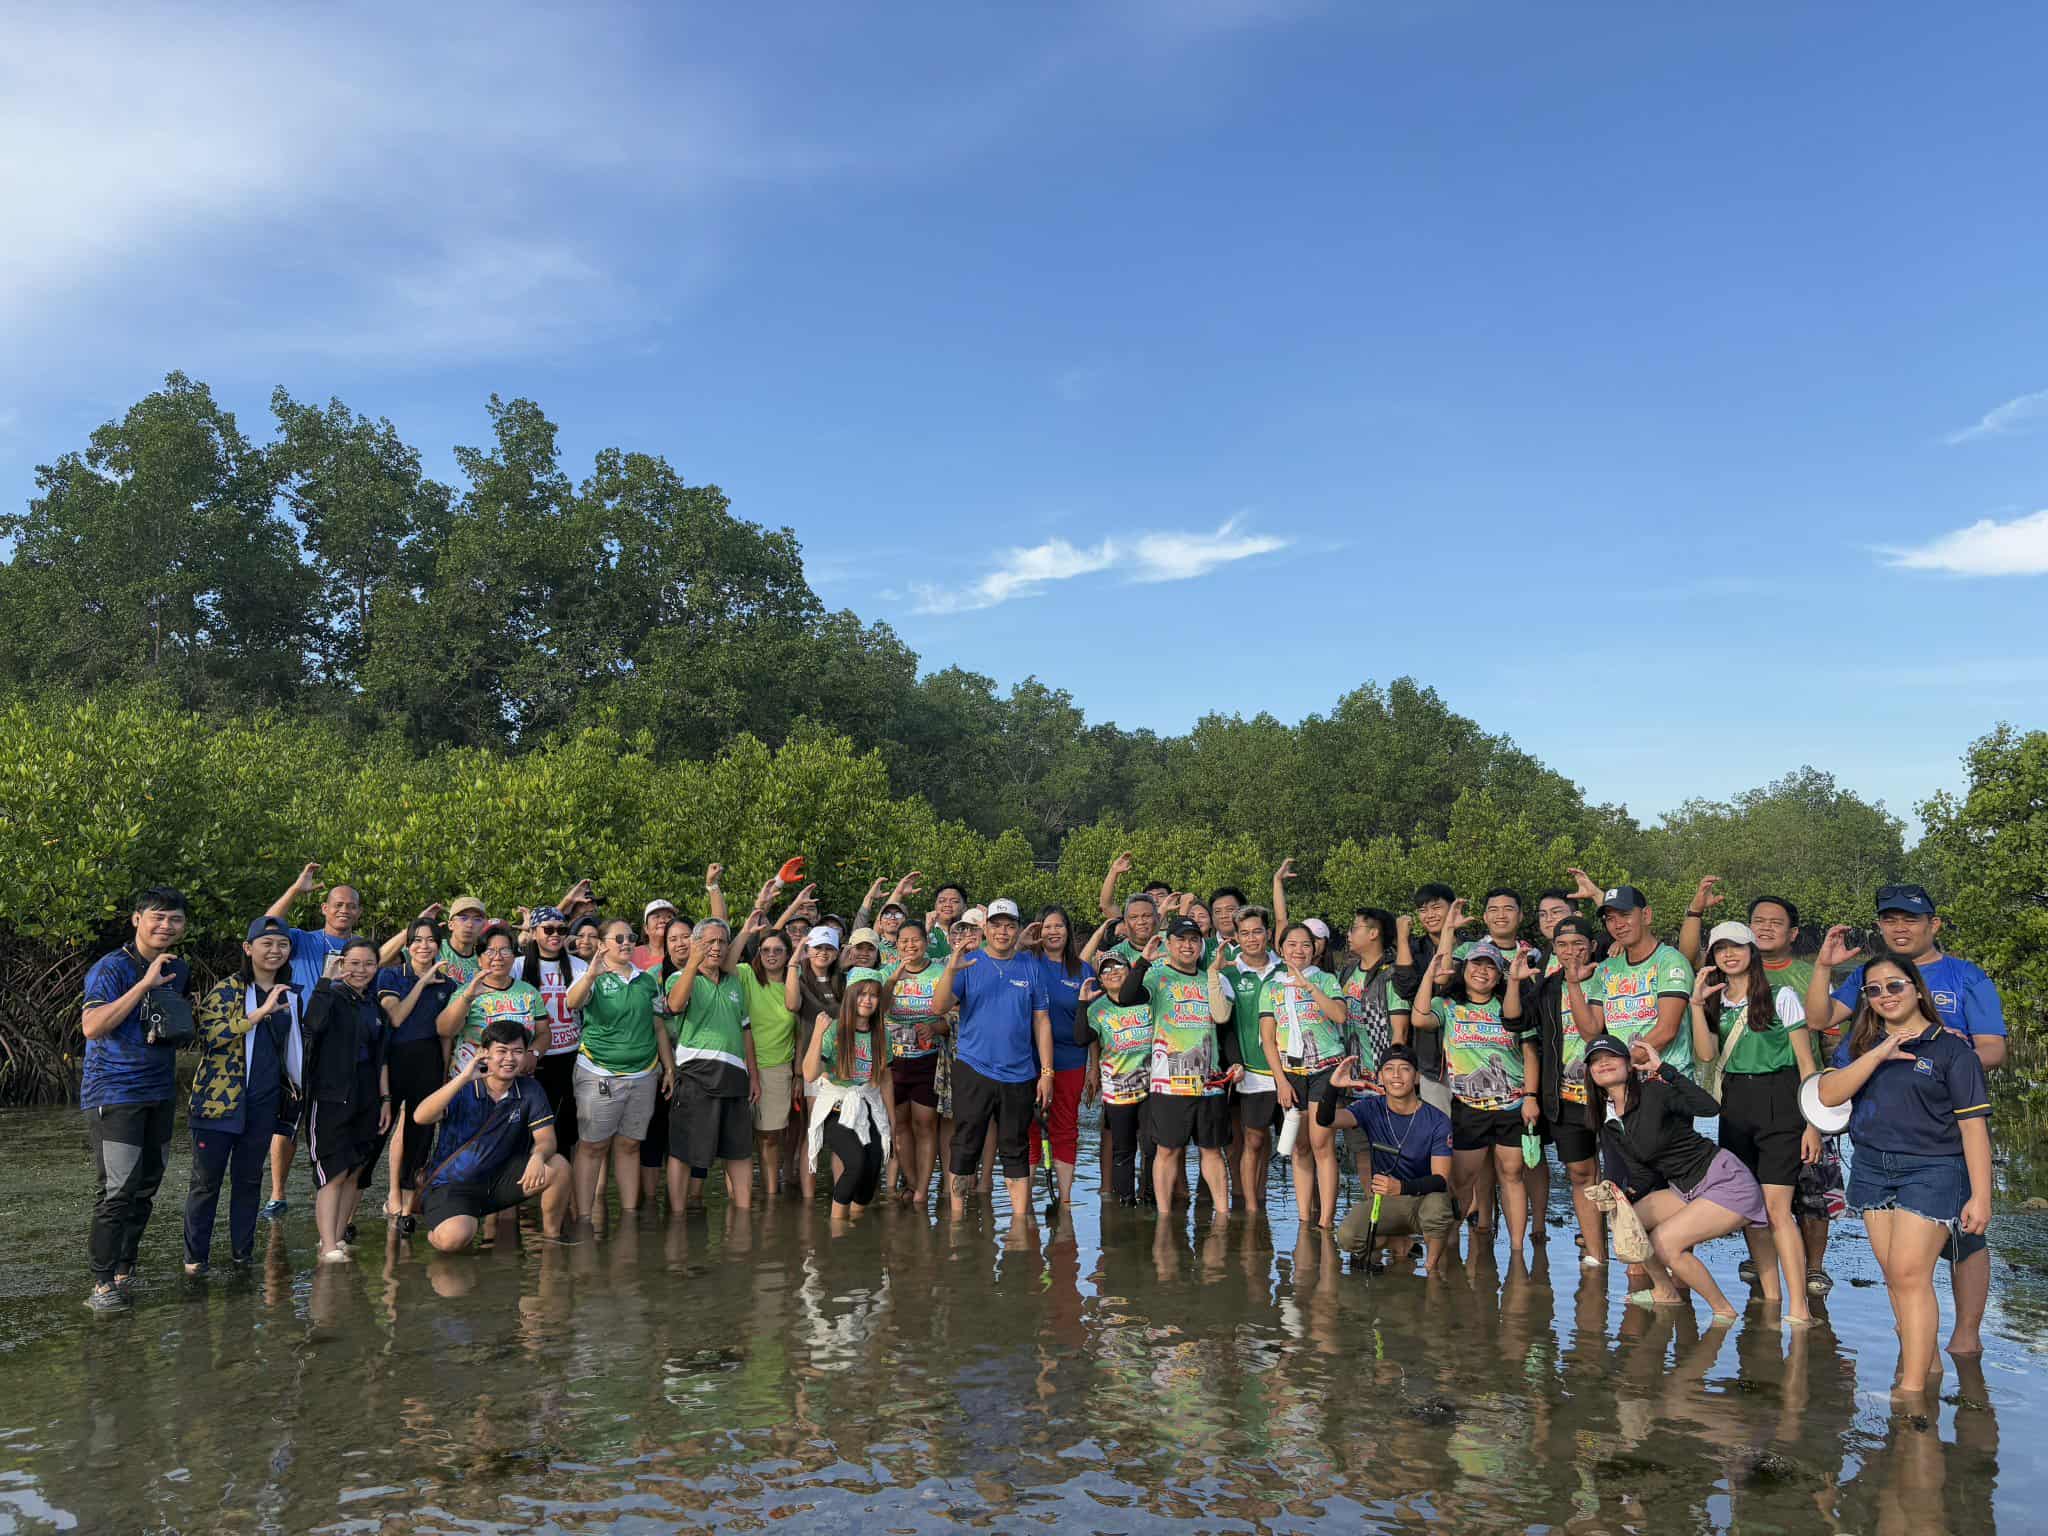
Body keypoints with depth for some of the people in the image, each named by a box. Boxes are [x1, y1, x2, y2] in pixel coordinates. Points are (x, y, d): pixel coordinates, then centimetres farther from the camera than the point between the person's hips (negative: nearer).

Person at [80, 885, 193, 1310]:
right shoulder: (111, 967, -11)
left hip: (160, 1092, 7)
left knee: (146, 1186, 12)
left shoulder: (179, 970, 11)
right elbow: (92, 1026, -25)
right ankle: (102, 1283, -1)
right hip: (113, 1094, -7)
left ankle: (124, 1272, 23)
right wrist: (145, 984, -27)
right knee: (117, 1191, -10)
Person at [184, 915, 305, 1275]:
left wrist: (299, 1085, 22)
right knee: (207, 1180, 2)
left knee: (250, 1178, 11)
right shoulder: (227, 989, -5)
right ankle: (195, 1256, 13)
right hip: (219, 1098, -5)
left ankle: (242, 1252, 20)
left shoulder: (289, 997, 11)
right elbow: (209, 1034, -20)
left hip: (264, 1102, 5)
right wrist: (261, 1012, -25)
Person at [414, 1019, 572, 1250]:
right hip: (453, 1184, -3)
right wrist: (463, 1078, -37)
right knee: (453, 1239, -32)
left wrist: (538, 1156, -32)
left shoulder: (529, 1090, -3)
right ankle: (436, 1229, 7)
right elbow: (422, 1118, -29)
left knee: (558, 1166, -19)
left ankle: (550, 1236, 4)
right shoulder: (464, 1090, -13)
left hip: (500, 1177, 4)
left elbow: (546, 1139, -6)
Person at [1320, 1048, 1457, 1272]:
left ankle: (1433, 1266, -9)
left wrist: (1402, 1187, -39)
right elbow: (1325, 1120, -21)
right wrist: (1333, 1087, -42)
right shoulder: (1372, 1109, -5)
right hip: (1384, 1201, 3)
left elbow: (1441, 1179, -20)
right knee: (1347, 1238, -24)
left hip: (1424, 1197, -2)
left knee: (1436, 1203, -38)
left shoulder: (1437, 1120, -12)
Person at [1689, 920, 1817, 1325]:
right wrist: (1697, 1004, -10)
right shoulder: (1716, 1003, 12)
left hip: (1779, 1105, -5)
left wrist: (1812, 1123, -7)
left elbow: (1806, 1063, -2)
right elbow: (1705, 1055, -3)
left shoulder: (1781, 998, -1)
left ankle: (1799, 1309, -12)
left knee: (1776, 1207, -13)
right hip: (1735, 1107, 5)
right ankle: (1770, 1298, 16)